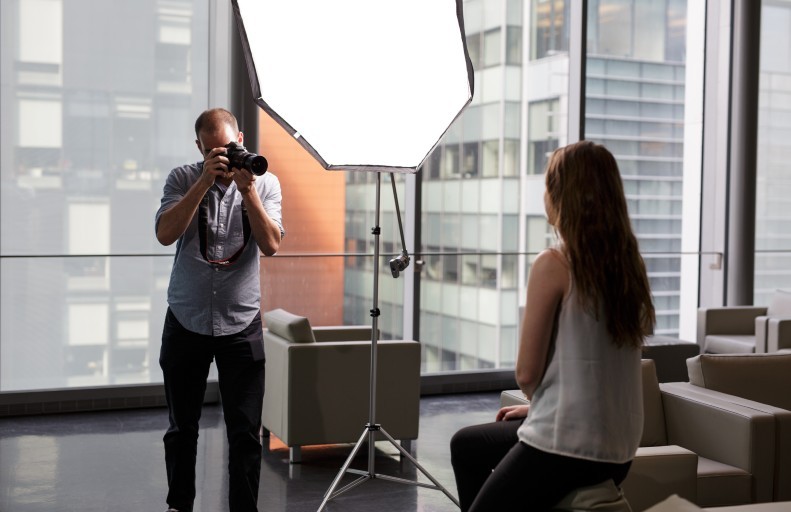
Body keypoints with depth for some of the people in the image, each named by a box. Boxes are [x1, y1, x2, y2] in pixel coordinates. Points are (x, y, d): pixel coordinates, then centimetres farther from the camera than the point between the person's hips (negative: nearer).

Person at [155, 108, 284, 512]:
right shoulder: (183, 179, -1)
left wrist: (248, 189, -21)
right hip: (186, 322, 1)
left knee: (246, 432, 0)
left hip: (241, 324, 0)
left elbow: (271, 245, -12)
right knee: (182, 427, 12)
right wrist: (205, 181, -22)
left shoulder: (265, 182, 0)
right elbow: (165, 234, -16)